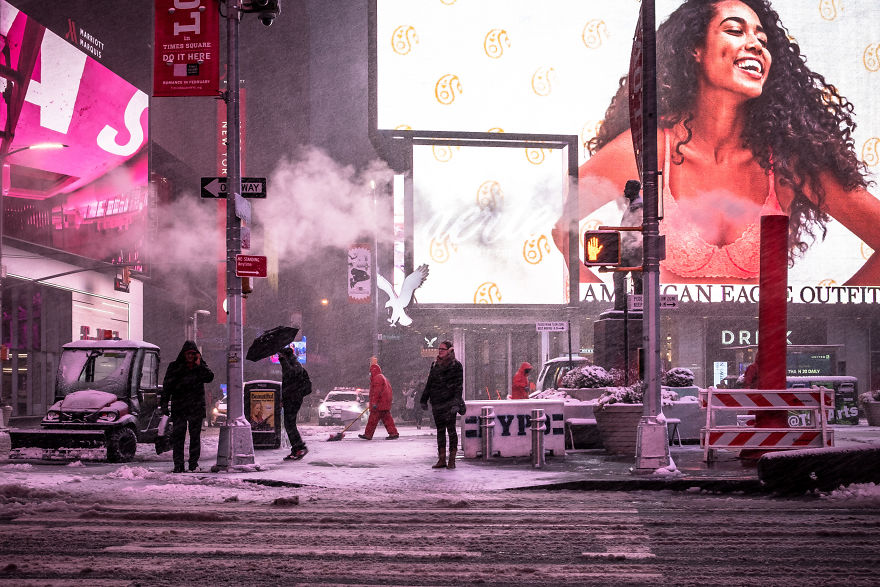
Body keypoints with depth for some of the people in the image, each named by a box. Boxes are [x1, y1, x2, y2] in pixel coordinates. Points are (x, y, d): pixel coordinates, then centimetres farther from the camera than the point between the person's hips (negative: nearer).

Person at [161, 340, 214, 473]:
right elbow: (167, 386, 5)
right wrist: (164, 404, -2)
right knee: (177, 435, -5)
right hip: (178, 407, -1)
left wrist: (199, 365, -12)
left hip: (196, 407, 1)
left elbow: (209, 377, -9)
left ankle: (194, 462, 10)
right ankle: (178, 464, -5)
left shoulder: (201, 366, 9)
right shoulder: (174, 366, 5)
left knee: (195, 435, 3)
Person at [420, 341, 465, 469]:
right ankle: (441, 459, 10)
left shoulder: (456, 366, -2)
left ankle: (452, 460, -6)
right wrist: (424, 400, 17)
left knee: (451, 429, -7)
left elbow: (458, 385, -7)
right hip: (436, 403, 6)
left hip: (449, 402, -6)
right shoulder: (435, 365, 15)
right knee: (440, 430, 7)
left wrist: (456, 402, -16)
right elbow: (429, 383, 20)